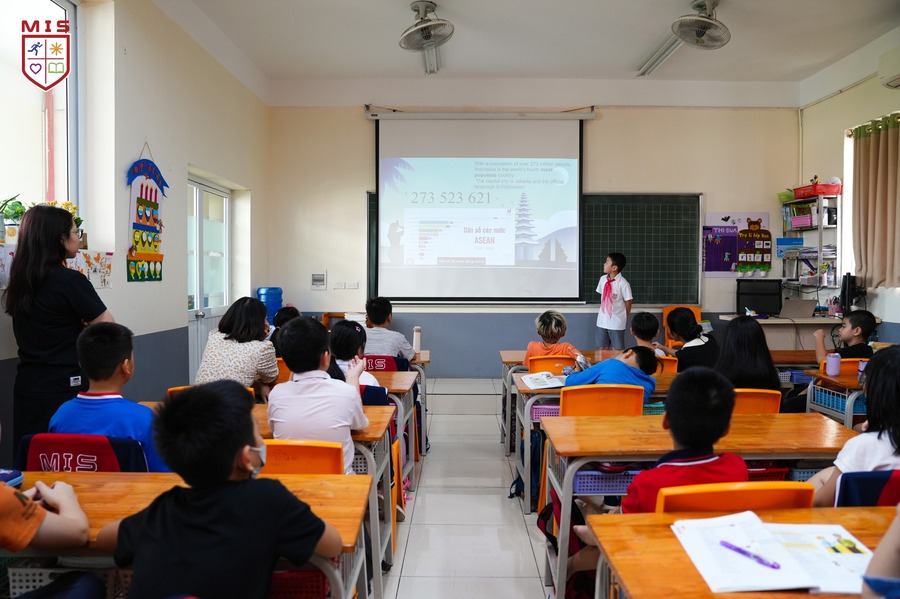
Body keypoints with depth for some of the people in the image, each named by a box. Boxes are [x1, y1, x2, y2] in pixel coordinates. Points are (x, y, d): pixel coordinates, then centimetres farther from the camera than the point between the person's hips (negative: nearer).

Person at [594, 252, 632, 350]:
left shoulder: (623, 283, -16)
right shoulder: (603, 279, 1)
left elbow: (628, 302, -8)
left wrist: (624, 318, 3)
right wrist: (604, 310, 9)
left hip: (617, 323, -5)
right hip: (602, 321, 5)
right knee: (602, 349, 12)